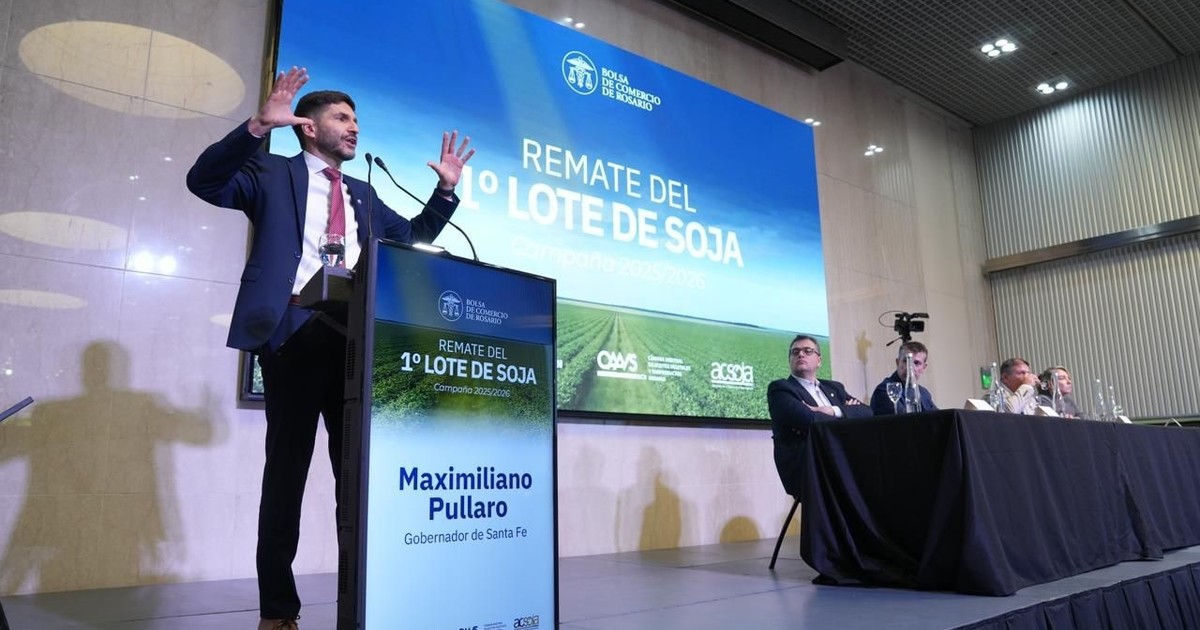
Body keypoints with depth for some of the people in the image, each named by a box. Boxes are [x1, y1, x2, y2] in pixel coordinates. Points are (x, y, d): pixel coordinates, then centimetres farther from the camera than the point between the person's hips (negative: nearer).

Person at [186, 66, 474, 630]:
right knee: (287, 469, 2)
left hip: (356, 340, 5)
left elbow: (415, 235, 32)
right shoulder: (273, 172, 9)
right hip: (297, 334, -4)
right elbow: (205, 181, -6)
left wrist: (446, 190, 20)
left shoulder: (364, 197, 24)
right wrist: (259, 125, -17)